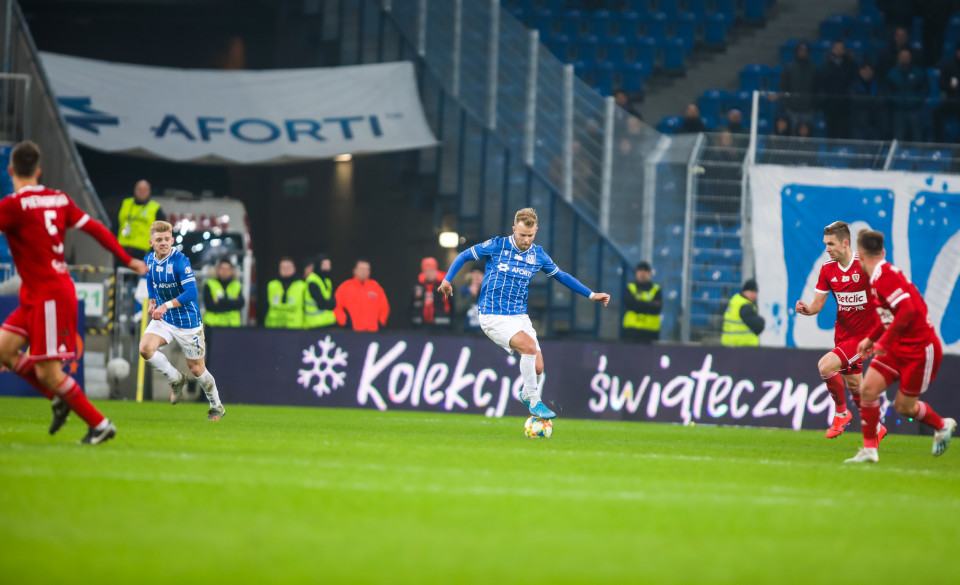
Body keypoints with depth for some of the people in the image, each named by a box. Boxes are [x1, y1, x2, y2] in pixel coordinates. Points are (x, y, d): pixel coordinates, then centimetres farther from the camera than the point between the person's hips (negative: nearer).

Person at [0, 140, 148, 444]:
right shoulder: (59, 199, 7)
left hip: (49, 296, -8)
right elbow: (95, 228, 9)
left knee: (47, 372, -5)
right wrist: (127, 260, 16)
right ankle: (59, 399, 13)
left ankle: (100, 425, 1)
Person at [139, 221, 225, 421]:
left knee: (196, 369, 4)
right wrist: (152, 303, 5)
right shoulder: (149, 260, 0)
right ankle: (176, 379, 5)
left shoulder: (180, 261, -21)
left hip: (187, 320, -5)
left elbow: (192, 292, -28)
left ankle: (217, 407, 28)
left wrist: (166, 305, -37)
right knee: (145, 348, -21)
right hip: (163, 320, 5)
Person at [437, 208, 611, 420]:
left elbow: (561, 276, 19)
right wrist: (447, 279, -3)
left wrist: (591, 295, 18)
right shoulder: (496, 246, -6)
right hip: (493, 317, -5)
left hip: (519, 315, 5)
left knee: (537, 367, -8)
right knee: (529, 346, -28)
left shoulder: (538, 255, 5)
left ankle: (527, 395, 28)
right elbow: (464, 256, 6)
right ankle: (534, 402, -14)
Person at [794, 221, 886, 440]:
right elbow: (817, 305, 1)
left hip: (865, 333, -7)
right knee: (853, 384, 13)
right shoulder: (827, 269, 0)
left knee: (825, 365, -22)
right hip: (842, 332, 7)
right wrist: (806, 308, -21)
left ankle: (841, 412, 0)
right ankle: (876, 428, 31)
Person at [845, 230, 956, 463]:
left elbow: (907, 309, -33)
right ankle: (869, 450, 1)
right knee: (868, 389, -6)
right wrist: (871, 338, 18)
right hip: (898, 348, 9)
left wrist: (884, 341, -28)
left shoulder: (884, 276, -23)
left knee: (904, 407, 3)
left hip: (920, 349, -8)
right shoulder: (874, 278, 8)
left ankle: (942, 426, 31)